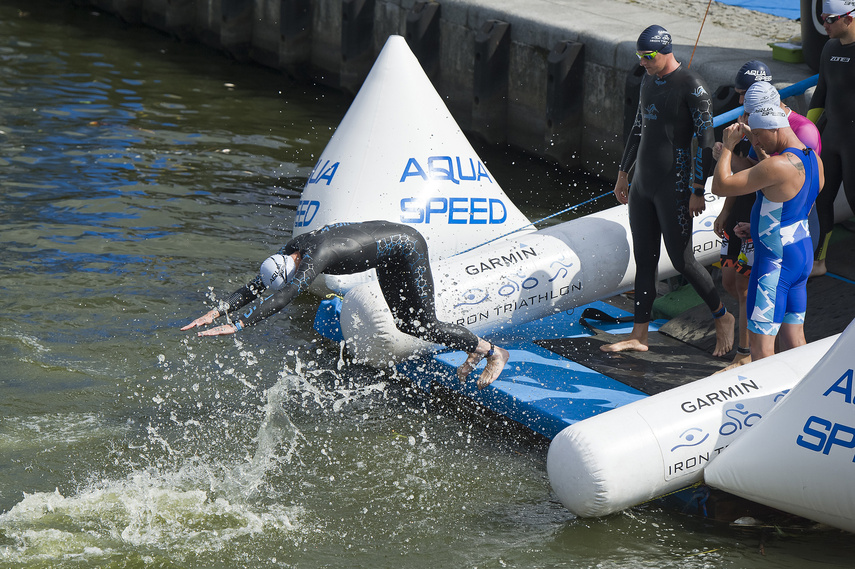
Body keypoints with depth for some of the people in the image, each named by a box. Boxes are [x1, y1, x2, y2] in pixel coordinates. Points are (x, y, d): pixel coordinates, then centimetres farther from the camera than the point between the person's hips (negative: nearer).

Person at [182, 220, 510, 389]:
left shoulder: (314, 258, -34)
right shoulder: (292, 250, -8)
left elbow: (282, 298, -44)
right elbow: (256, 287, -1)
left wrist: (236, 325, -49)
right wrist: (218, 311, -10)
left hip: (407, 247, -9)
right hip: (388, 241, 9)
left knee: (425, 326, -4)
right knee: (404, 323, 15)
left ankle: (492, 351, 13)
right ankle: (472, 350, 31)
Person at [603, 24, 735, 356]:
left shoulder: (691, 86, -13)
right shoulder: (648, 81, 12)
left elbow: (706, 140, -15)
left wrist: (698, 190, -17)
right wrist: (623, 172, 24)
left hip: (673, 186, -8)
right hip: (642, 183, 8)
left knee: (681, 260, -3)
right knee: (644, 260, 9)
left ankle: (722, 318, 16)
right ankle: (639, 336, 13)